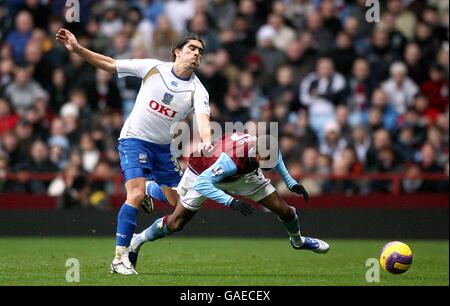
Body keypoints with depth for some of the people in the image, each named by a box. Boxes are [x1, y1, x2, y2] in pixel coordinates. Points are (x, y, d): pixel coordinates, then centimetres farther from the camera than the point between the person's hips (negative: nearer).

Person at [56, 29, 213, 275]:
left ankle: (150, 189, 44)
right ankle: (120, 259, -18)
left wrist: (206, 142, -50)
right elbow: (109, 64, -3)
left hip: (163, 147, 4)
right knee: (136, 195, -23)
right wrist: (77, 49, -13)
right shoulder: (153, 68, -10)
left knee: (179, 201, 8)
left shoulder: (197, 90, -9)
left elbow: (202, 119, -28)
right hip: (134, 139, -4)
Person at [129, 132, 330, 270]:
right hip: (203, 172, -5)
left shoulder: (267, 149, -29)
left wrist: (290, 183, -3)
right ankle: (136, 242, 24)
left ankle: (298, 240, 34)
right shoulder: (231, 160, -48)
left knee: (284, 211, 1)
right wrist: (231, 202, -58)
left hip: (242, 174, 5)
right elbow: (201, 183, -49)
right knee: (176, 223, -2)